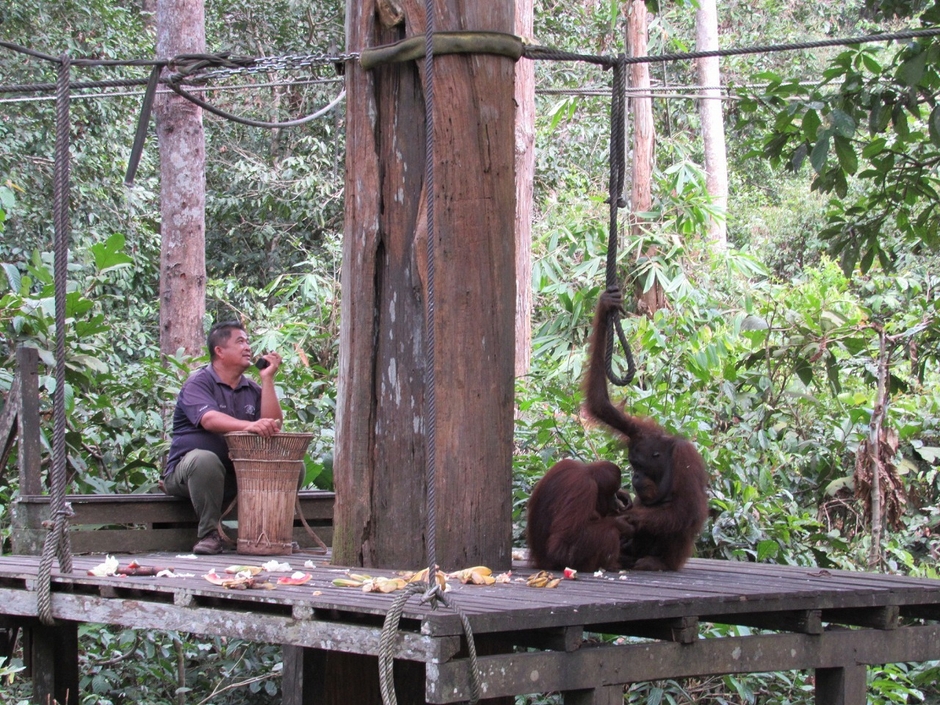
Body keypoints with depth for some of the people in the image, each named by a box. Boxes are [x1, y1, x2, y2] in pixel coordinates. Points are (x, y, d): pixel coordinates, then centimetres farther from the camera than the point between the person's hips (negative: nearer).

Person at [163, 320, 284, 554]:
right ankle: (209, 534, -27)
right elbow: (209, 419, -26)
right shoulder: (198, 383, -5)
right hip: (186, 471, -5)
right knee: (205, 459, -39)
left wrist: (267, 379, -5)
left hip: (240, 474, 5)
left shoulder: (252, 390, 14)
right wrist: (248, 426, -43)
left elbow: (273, 425, -2)